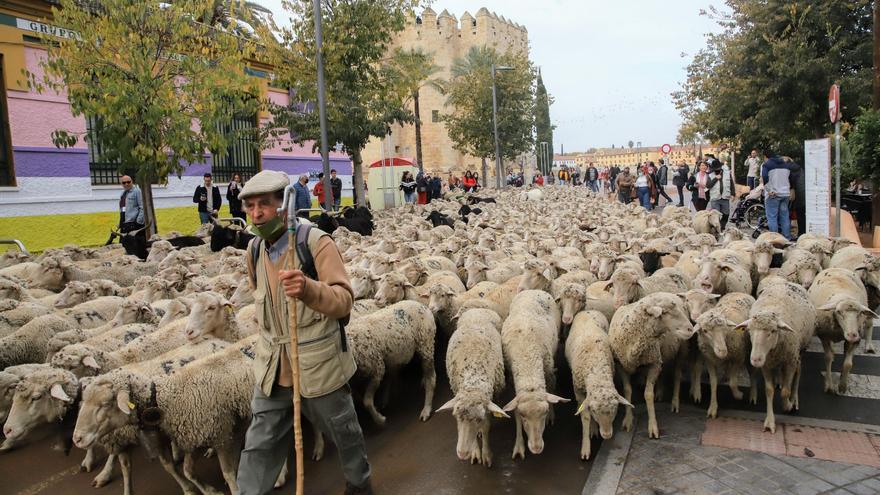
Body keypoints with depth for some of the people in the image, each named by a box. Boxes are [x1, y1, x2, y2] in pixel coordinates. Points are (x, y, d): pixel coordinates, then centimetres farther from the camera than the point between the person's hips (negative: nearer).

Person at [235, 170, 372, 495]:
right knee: (259, 446, 10)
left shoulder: (316, 242, -17)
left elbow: (344, 300, -26)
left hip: (319, 364, -4)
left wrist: (309, 289, -45)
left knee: (343, 431, 17)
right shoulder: (254, 251, 3)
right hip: (272, 366, 5)